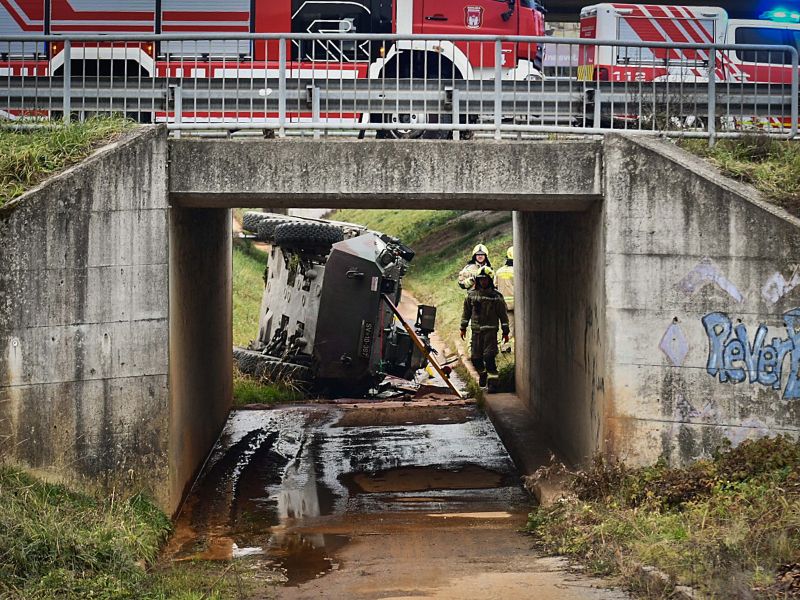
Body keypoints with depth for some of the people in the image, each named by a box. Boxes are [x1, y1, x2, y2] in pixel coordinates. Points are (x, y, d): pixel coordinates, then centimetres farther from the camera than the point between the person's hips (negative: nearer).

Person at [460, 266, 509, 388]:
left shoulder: (496, 296, 0)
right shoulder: (471, 295, 7)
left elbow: (503, 315, 3)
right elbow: (466, 312, 15)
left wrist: (505, 332, 2)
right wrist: (463, 327, 13)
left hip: (490, 330, -3)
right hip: (476, 330, 3)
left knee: (489, 356, -13)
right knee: (475, 357, 5)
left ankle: (492, 375, -1)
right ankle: (482, 374, 26)